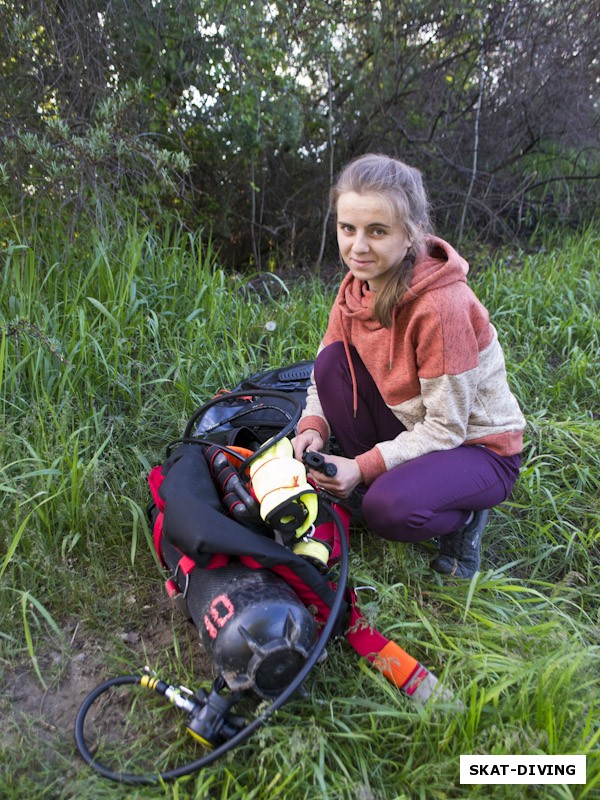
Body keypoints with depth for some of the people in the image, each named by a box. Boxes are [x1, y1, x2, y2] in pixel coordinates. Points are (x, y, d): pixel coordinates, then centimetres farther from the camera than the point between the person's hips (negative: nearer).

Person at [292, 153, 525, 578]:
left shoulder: (442, 304, -29)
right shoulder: (356, 287, -7)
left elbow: (447, 427, -25)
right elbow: (325, 373, 1)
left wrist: (365, 466, -29)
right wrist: (313, 427, -19)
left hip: (478, 446, -6)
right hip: (412, 429, 7)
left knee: (390, 508, -34)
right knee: (333, 359, -15)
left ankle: (462, 515, 3)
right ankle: (366, 490, -2)